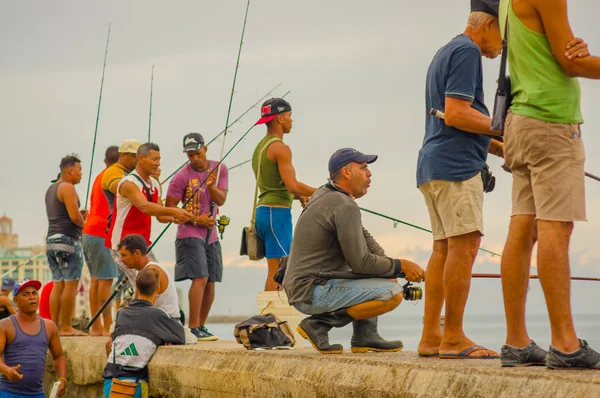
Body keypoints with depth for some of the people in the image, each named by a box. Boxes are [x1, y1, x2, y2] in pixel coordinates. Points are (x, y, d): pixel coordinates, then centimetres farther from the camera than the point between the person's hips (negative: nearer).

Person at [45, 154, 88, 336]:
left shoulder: (51, 189, 21)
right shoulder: (67, 187, -10)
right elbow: (74, 216, -18)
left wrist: (80, 215, 16)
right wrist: (83, 222, 2)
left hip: (52, 239, 10)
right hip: (67, 239, -10)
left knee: (58, 284, 9)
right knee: (70, 284, -8)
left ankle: (55, 326, 7)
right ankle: (66, 327, -9)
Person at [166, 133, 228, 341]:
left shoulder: (219, 169, 5)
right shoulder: (181, 177, -8)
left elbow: (221, 200, -3)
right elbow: (169, 209, -6)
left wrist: (212, 186, -23)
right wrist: (196, 219, -12)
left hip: (211, 234, 6)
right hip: (190, 233, -6)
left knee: (211, 282, 6)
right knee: (200, 278, -18)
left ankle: (201, 326, 16)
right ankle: (193, 328, -17)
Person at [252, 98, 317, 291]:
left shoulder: (260, 146, 17)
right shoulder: (280, 148, -12)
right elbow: (292, 186, -20)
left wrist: (299, 196, 14)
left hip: (263, 209, 10)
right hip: (277, 212, -10)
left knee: (277, 269, 11)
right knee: (277, 270, -9)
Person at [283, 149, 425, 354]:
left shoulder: (325, 195, 15)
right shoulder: (345, 206, -17)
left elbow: (363, 238, 18)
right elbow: (360, 263, -19)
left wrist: (394, 266, 5)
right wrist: (400, 266, -7)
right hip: (312, 292, -10)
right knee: (393, 293, -18)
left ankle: (364, 337, 13)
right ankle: (320, 322, -11)